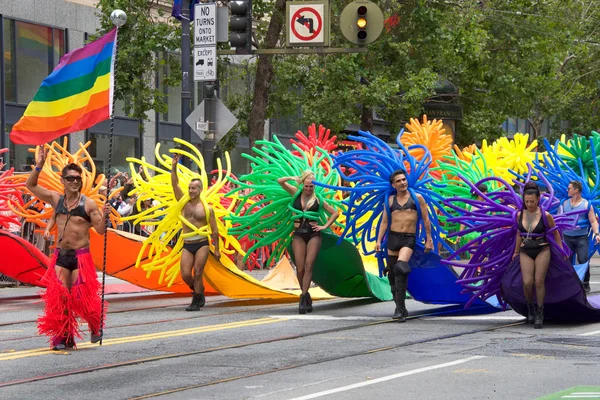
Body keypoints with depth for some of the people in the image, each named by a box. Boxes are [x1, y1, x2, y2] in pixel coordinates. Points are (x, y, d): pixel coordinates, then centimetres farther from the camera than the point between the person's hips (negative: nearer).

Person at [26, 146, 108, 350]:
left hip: (81, 256, -4)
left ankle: (96, 326, 22)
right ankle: (64, 336, 6)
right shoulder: (56, 199, 7)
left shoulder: (88, 204, -5)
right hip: (60, 255, 4)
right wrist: (39, 166, -3)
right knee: (59, 296, -3)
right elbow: (30, 185, 10)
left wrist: (104, 216, -24)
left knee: (82, 297, -6)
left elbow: (101, 230, -4)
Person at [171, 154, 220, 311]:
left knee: (197, 273, -8)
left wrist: (217, 249, 0)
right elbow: (175, 185, 0)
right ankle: (199, 291, 22)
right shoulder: (184, 203, 8)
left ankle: (196, 302, 1)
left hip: (202, 244, -3)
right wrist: (174, 167, -11)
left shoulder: (207, 209, -1)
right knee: (185, 275, -5)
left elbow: (214, 230, 1)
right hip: (187, 245, 3)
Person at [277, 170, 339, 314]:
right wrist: (294, 178, -3)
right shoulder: (296, 193, 7)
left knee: (309, 266, -13)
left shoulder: (317, 199, 5)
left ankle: (303, 299, -15)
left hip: (313, 234, -1)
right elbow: (280, 181, 3)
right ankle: (307, 298, 11)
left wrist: (325, 226, 2)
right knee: (300, 269, -3)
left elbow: (335, 213, 10)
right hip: (299, 234, 1)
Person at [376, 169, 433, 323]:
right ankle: (401, 309, 18)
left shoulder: (417, 198, 5)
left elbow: (426, 220, 6)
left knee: (400, 269, -24)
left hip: (409, 239, -4)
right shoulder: (390, 200, 10)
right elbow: (384, 222, 10)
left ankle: (400, 308, -23)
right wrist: (379, 240, 0)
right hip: (393, 237, 4)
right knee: (392, 273, 5)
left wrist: (429, 240, 2)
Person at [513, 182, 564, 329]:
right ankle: (530, 307, 18)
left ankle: (539, 313, 8)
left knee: (539, 282, -6)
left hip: (542, 251, -2)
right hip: (526, 252, 2)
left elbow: (555, 233, 4)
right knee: (527, 282, -9)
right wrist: (516, 251, 24)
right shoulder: (520, 215, 1)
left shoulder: (545, 216, -8)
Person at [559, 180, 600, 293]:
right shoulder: (564, 204, 7)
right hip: (567, 237, 3)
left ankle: (586, 284, 7)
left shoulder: (586, 204, -3)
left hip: (582, 238, -3)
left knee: (583, 261, -6)